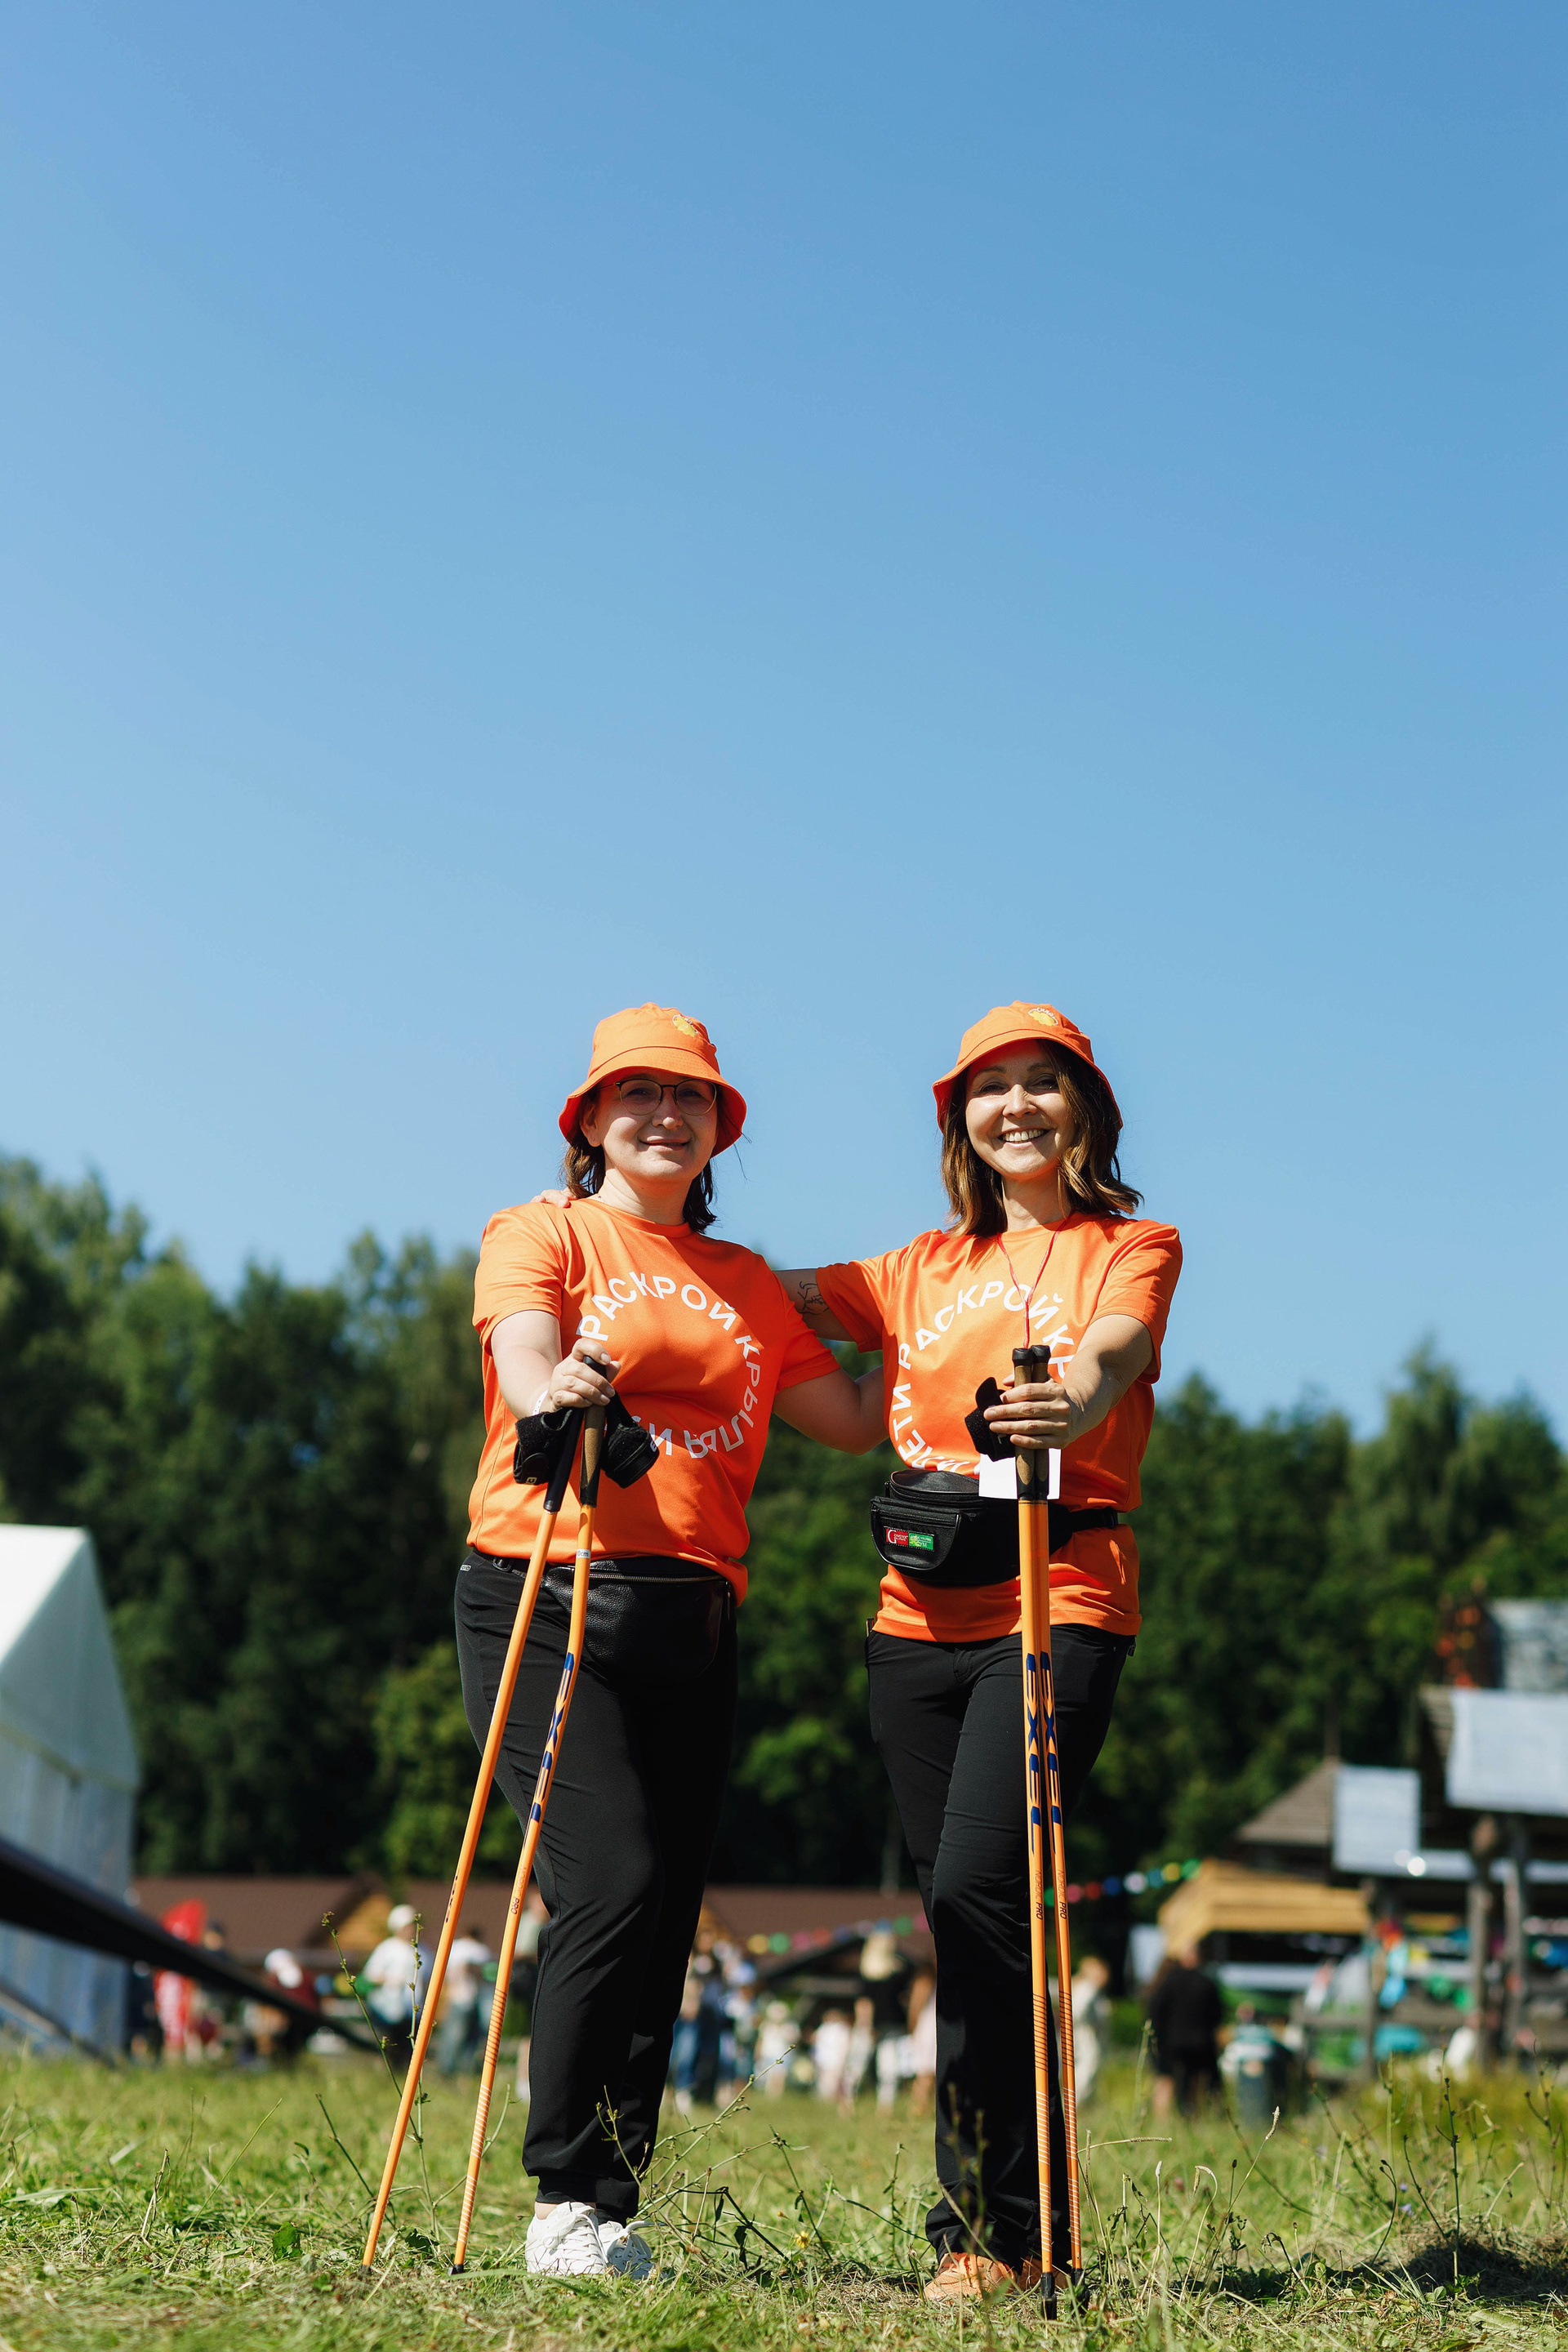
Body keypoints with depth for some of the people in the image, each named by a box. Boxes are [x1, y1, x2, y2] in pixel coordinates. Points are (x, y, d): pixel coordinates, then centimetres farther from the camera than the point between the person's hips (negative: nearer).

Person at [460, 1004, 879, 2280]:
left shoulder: (747, 1282, 22)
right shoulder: (541, 1233, 8)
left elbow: (861, 1417, 19)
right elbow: (527, 1368, -12)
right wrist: (557, 1397, -33)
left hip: (694, 1621, 5)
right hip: (548, 1598, -5)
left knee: (664, 1919, 2)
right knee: (613, 1883, -17)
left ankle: (610, 2211, 9)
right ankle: (571, 2201, -8)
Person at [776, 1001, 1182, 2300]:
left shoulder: (1135, 1247, 7)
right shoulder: (926, 1268, 21)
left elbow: (1109, 1355, -14)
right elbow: (771, 1291, 25)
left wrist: (1071, 1401, -36)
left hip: (1059, 1606, -5)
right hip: (921, 1615, 5)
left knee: (977, 1890, -19)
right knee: (967, 1915, 6)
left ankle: (991, 2222, -13)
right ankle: (1032, 2221, 15)